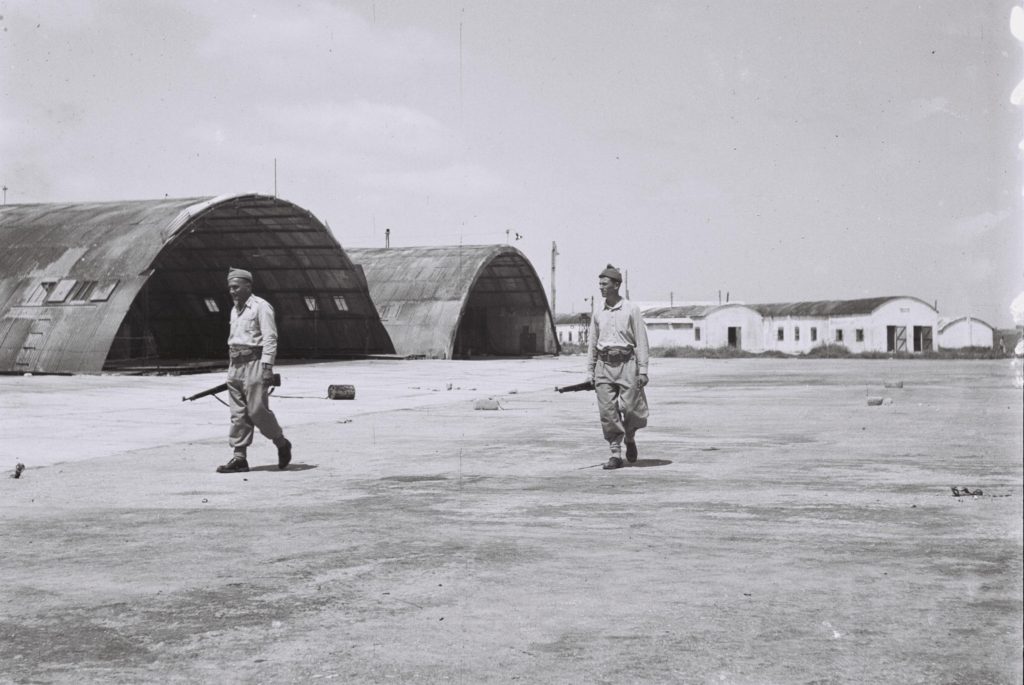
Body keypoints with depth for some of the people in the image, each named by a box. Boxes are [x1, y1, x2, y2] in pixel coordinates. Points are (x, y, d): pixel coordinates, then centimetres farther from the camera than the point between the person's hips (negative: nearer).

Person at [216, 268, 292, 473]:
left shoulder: (261, 307, -7)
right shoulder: (235, 310, 18)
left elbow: (270, 339, -13)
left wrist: (267, 367, -20)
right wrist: (232, 369, 18)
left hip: (255, 364, -8)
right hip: (235, 364, 8)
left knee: (257, 410, -9)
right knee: (238, 414, 3)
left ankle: (282, 444, 12)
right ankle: (239, 458, 3)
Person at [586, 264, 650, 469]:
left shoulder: (631, 310, 0)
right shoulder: (598, 314, 12)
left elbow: (641, 341, -2)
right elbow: (592, 344, 16)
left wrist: (643, 370, -8)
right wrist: (590, 372, 10)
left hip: (627, 363, -3)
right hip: (604, 366, 3)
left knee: (630, 408, -8)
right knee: (607, 412, -3)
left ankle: (629, 438, 23)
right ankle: (615, 454, 4)